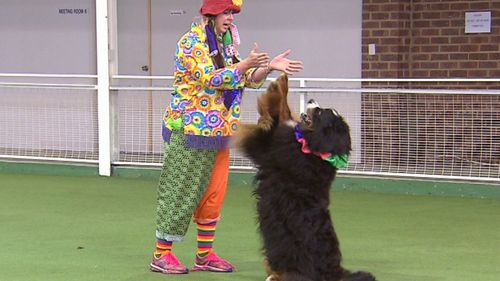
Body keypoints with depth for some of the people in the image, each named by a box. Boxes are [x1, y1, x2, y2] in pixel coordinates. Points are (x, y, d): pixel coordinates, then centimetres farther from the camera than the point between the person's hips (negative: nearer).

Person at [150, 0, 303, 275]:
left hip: (218, 132, 8)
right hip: (190, 129, -8)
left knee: (213, 195, 9)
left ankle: (205, 255, 18)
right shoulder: (192, 42, -12)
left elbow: (248, 79, 14)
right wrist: (246, 64, -33)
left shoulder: (225, 43, 14)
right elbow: (211, 78, -23)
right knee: (180, 193, -3)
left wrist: (269, 67, -4)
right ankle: (161, 254, 6)